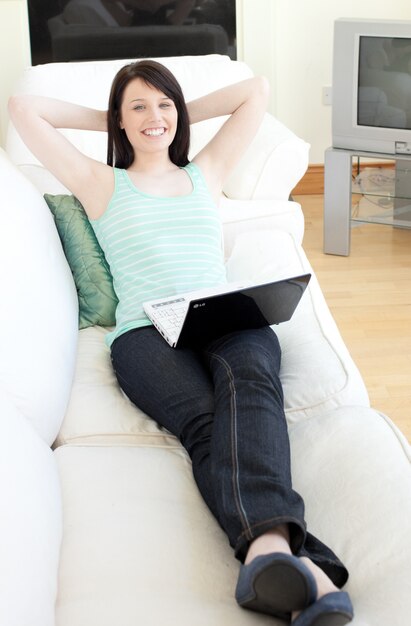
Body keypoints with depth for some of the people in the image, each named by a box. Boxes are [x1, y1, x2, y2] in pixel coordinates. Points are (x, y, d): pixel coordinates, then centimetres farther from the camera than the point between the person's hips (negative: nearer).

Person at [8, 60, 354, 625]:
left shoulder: (206, 173, 32)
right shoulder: (101, 184, 25)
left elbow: (258, 89, 37)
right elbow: (22, 108, 24)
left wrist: (183, 114, 39)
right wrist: (102, 119, 33)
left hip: (232, 321, 2)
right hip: (146, 333, -2)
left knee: (249, 384, -36)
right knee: (203, 419, -36)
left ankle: (268, 548, -63)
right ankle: (289, 560, -63)